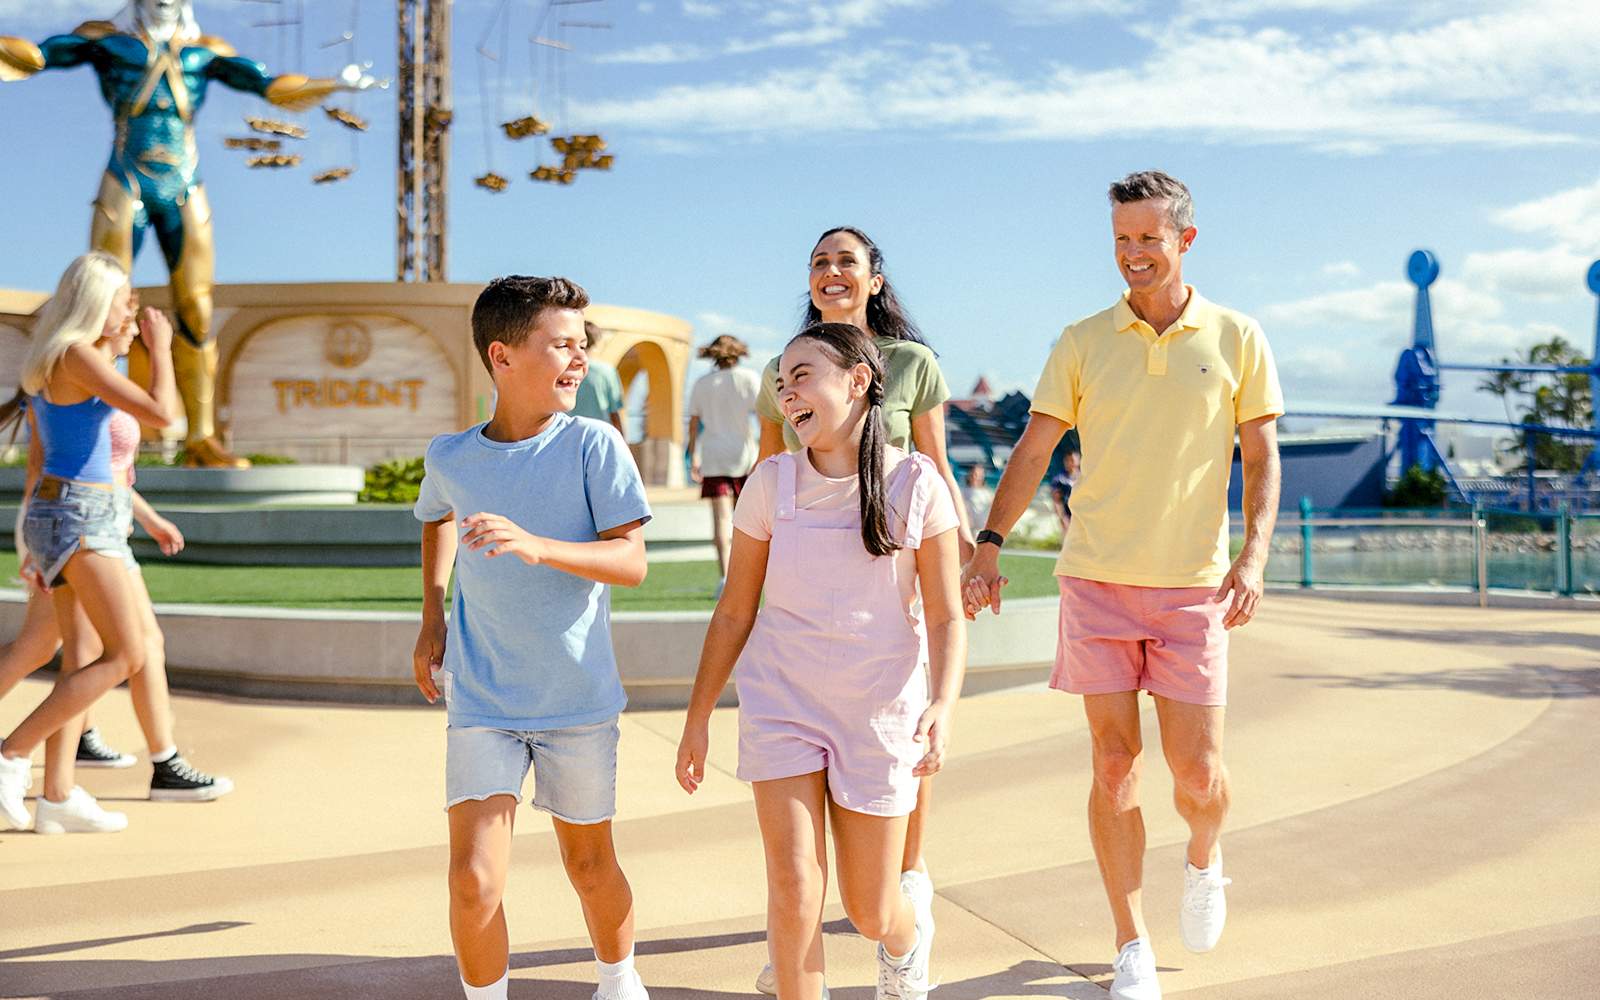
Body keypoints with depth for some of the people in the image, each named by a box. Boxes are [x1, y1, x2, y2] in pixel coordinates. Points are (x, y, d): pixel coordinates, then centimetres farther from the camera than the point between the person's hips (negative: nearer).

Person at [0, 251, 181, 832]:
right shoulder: (78, 356, -14)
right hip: (78, 517, -10)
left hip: (59, 515, 10)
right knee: (127, 657, -8)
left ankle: (58, 795, 4)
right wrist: (160, 347, -4)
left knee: (83, 659, 6)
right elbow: (162, 414, -19)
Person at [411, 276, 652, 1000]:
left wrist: (535, 546, -31)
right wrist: (431, 618, 15)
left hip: (578, 698, -1)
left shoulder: (592, 445, -9)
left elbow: (631, 561, -16)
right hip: (482, 702, 1)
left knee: (590, 865, 14)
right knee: (474, 883, -9)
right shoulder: (450, 457, -1)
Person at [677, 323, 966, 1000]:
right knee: (793, 885, -11)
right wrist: (698, 718, 7)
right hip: (781, 701, 1)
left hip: (880, 710, -1)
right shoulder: (772, 483, -2)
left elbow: (945, 617, -4)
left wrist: (944, 704, -21)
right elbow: (735, 612, 6)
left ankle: (909, 929, 45)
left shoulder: (917, 485, -7)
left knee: (871, 912, 8)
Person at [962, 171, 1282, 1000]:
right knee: (1114, 765, 1)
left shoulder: (1236, 339, 3)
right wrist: (988, 545, -4)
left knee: (1197, 772, -1)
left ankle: (1203, 859, 36)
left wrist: (1253, 556, -8)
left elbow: (1262, 458, 5)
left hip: (1192, 587, 0)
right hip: (1096, 580, 1)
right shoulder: (1082, 343, 5)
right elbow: (1033, 450, 5)